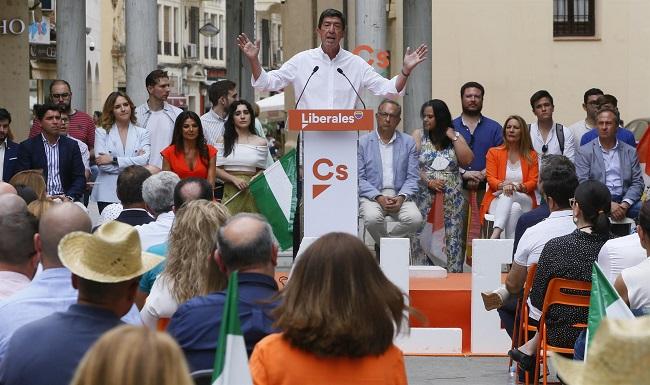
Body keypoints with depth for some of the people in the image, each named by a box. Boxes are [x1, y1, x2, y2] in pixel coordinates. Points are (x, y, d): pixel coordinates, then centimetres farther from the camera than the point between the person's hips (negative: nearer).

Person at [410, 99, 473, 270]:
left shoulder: (455, 136, 10)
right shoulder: (419, 136, 6)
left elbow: (467, 161, -4)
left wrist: (454, 138, -4)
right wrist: (428, 181, -14)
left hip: (452, 197, 1)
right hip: (425, 195, -1)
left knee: (452, 237, -2)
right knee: (422, 236, -5)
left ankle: (454, 274, 1)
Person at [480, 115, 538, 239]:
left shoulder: (531, 155, 13)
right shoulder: (494, 152, 12)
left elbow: (533, 181, 4)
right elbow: (491, 179, 2)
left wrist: (520, 187, -19)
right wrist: (503, 185, -22)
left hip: (524, 200, 0)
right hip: (498, 199, 0)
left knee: (512, 202, -37)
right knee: (514, 208, -37)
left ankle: (496, 234, -51)